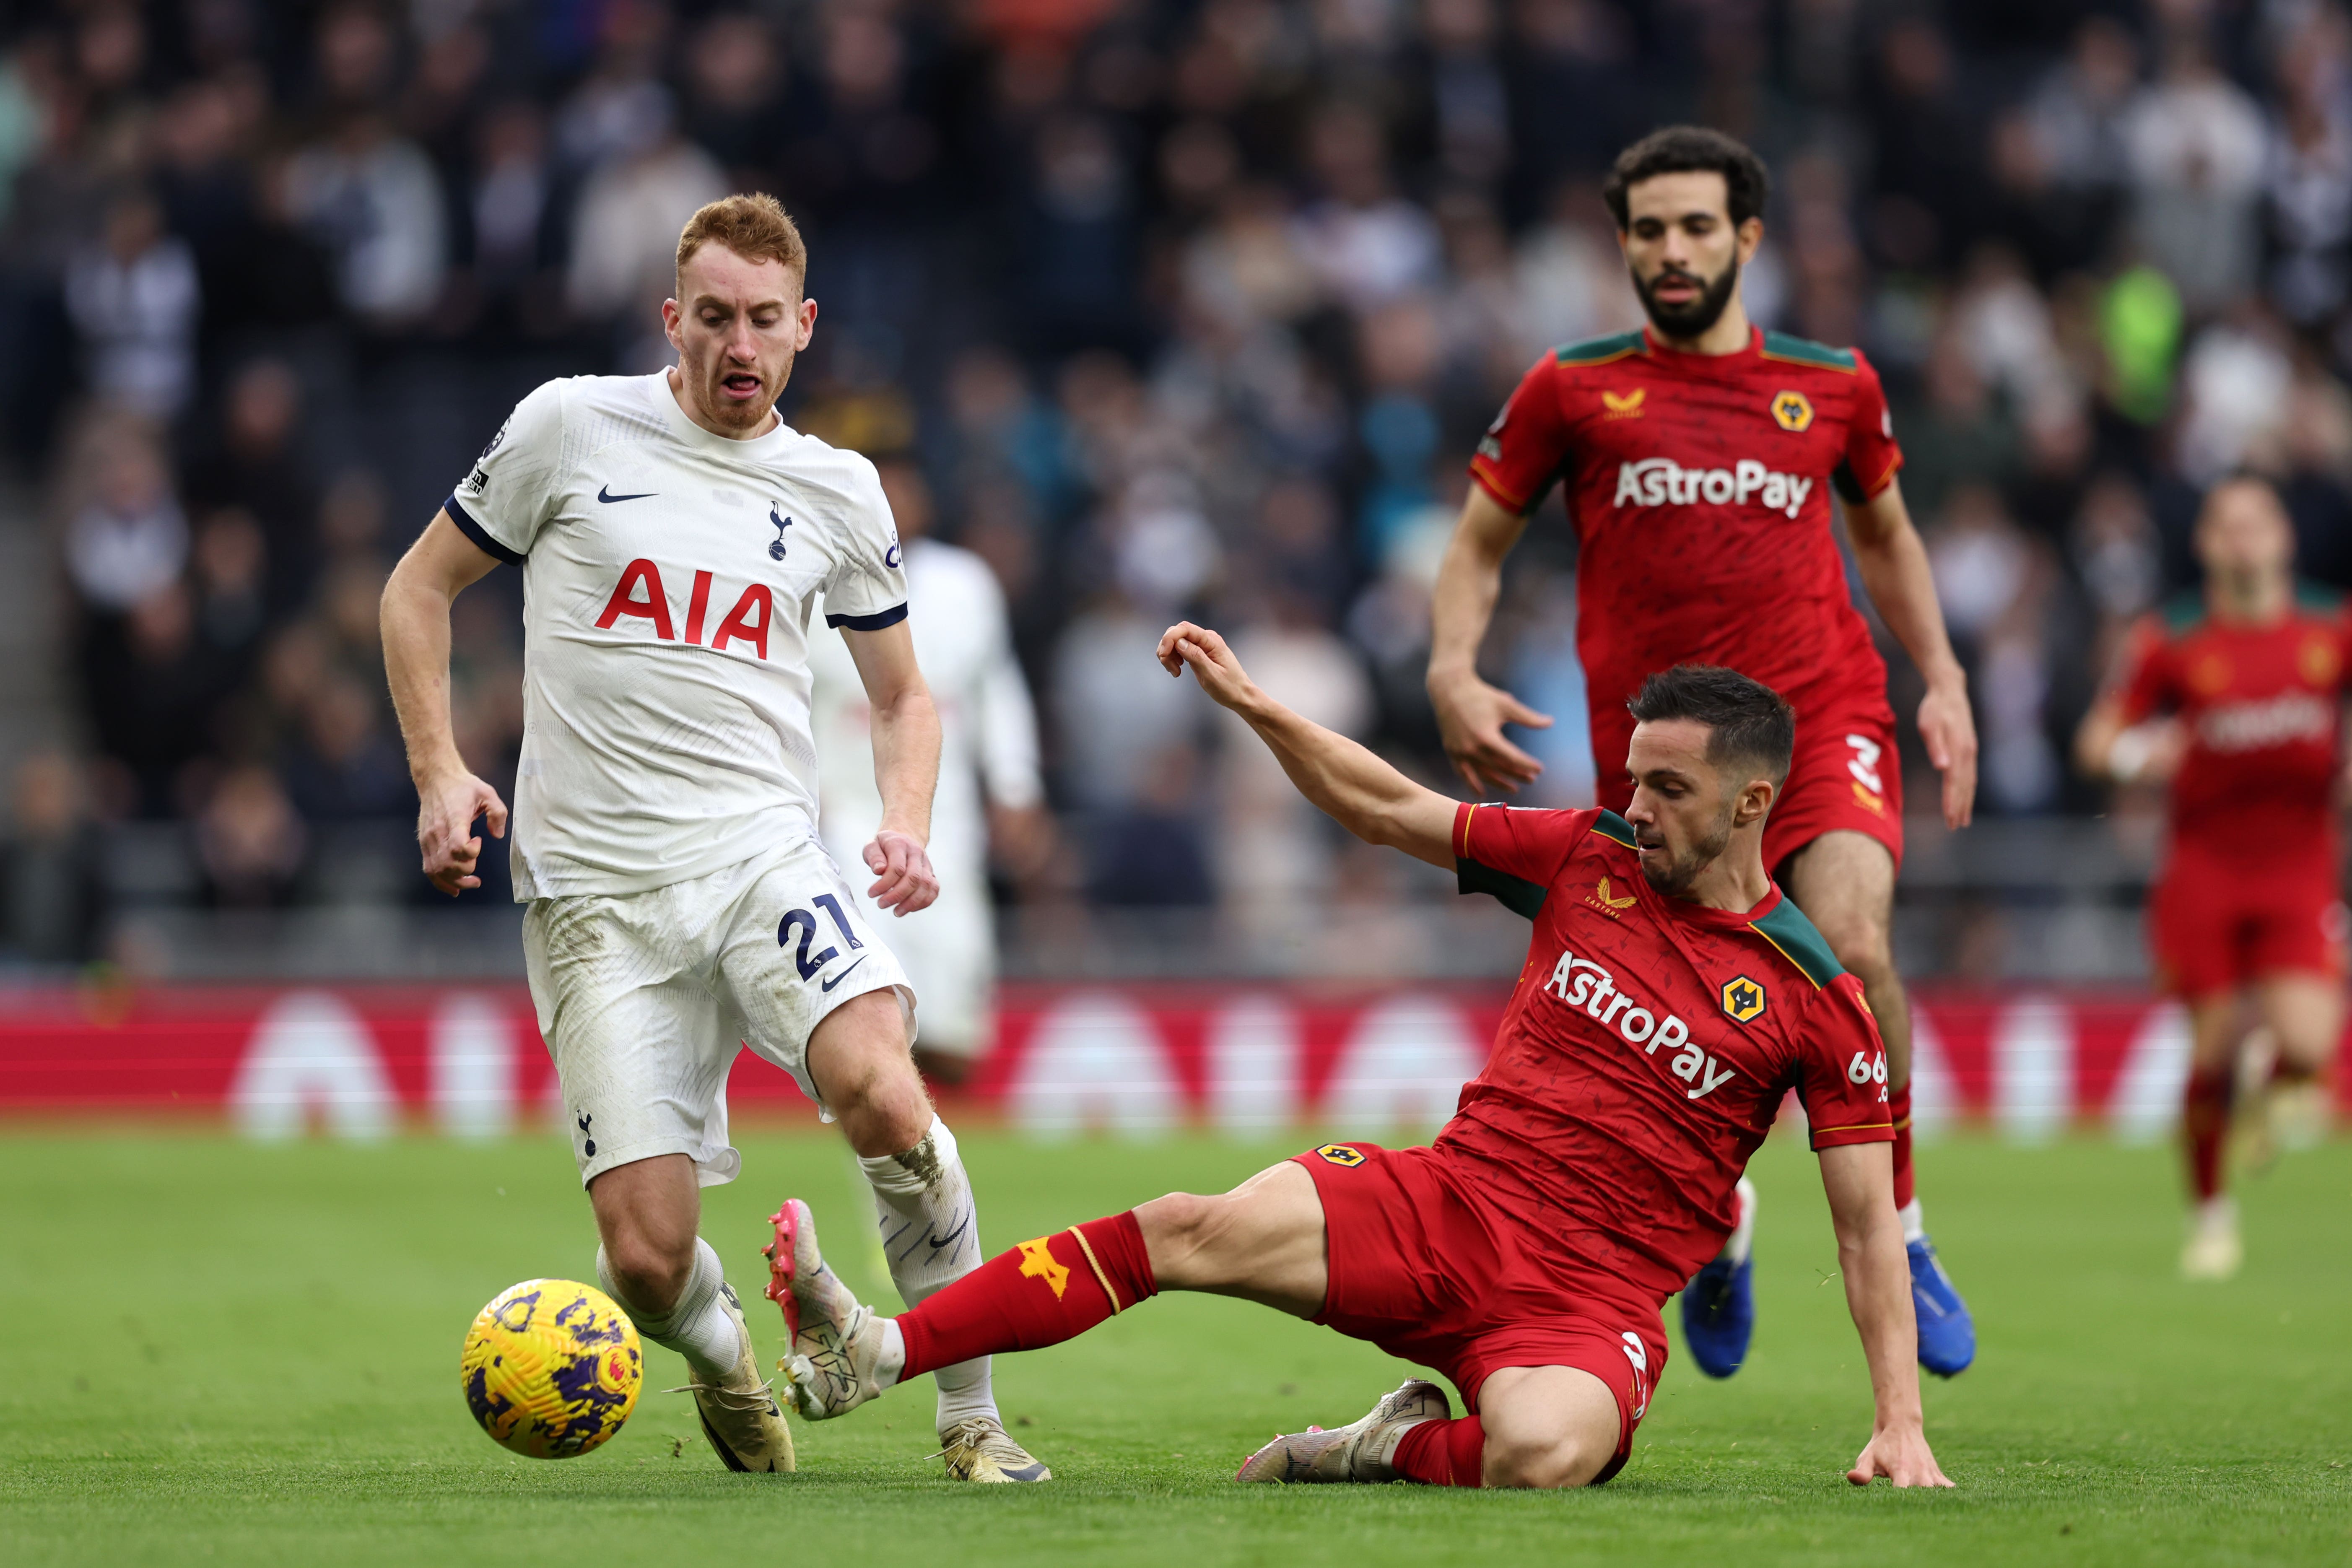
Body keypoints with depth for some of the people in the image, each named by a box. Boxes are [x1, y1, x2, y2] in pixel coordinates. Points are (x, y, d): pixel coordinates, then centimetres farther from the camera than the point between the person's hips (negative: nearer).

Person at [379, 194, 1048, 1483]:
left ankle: (971, 1418, -15)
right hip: (595, 893, -1)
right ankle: (720, 1350, 26)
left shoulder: (837, 491, 11)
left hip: (764, 857, 1)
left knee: (882, 1091, -30)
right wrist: (439, 771, -1)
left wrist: (905, 824, 2)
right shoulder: (572, 427, 4)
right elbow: (419, 588, 13)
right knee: (648, 1259, -12)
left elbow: (901, 696, 22)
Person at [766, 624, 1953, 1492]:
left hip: (1591, 1295, -4)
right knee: (1200, 1228, -21)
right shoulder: (1588, 860, 8)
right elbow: (1386, 811, 15)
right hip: (1445, 1200, 4)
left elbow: (1868, 1222, 0)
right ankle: (876, 1355, -26)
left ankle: (1401, 1449, -4)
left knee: (1541, 1455, -38)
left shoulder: (1812, 996, -3)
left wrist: (1898, 1424, -7)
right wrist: (1251, 704, 2)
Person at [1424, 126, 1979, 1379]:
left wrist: (1943, 682, 15)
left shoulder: (1833, 385, 9)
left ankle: (1896, 1229, -7)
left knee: (1850, 943, -26)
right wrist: (1453, 673, -5)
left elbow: (1884, 531, 25)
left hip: (1822, 720, 0)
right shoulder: (1570, 390, 5)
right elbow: (1479, 544, 12)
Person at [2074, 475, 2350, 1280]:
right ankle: (2210, 1211, 20)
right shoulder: (2172, 640, 0)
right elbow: (2097, 740, 4)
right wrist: (2135, 753, -18)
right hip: (2206, 860, 0)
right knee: (2212, 1052, -4)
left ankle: (2286, 1084, 22)